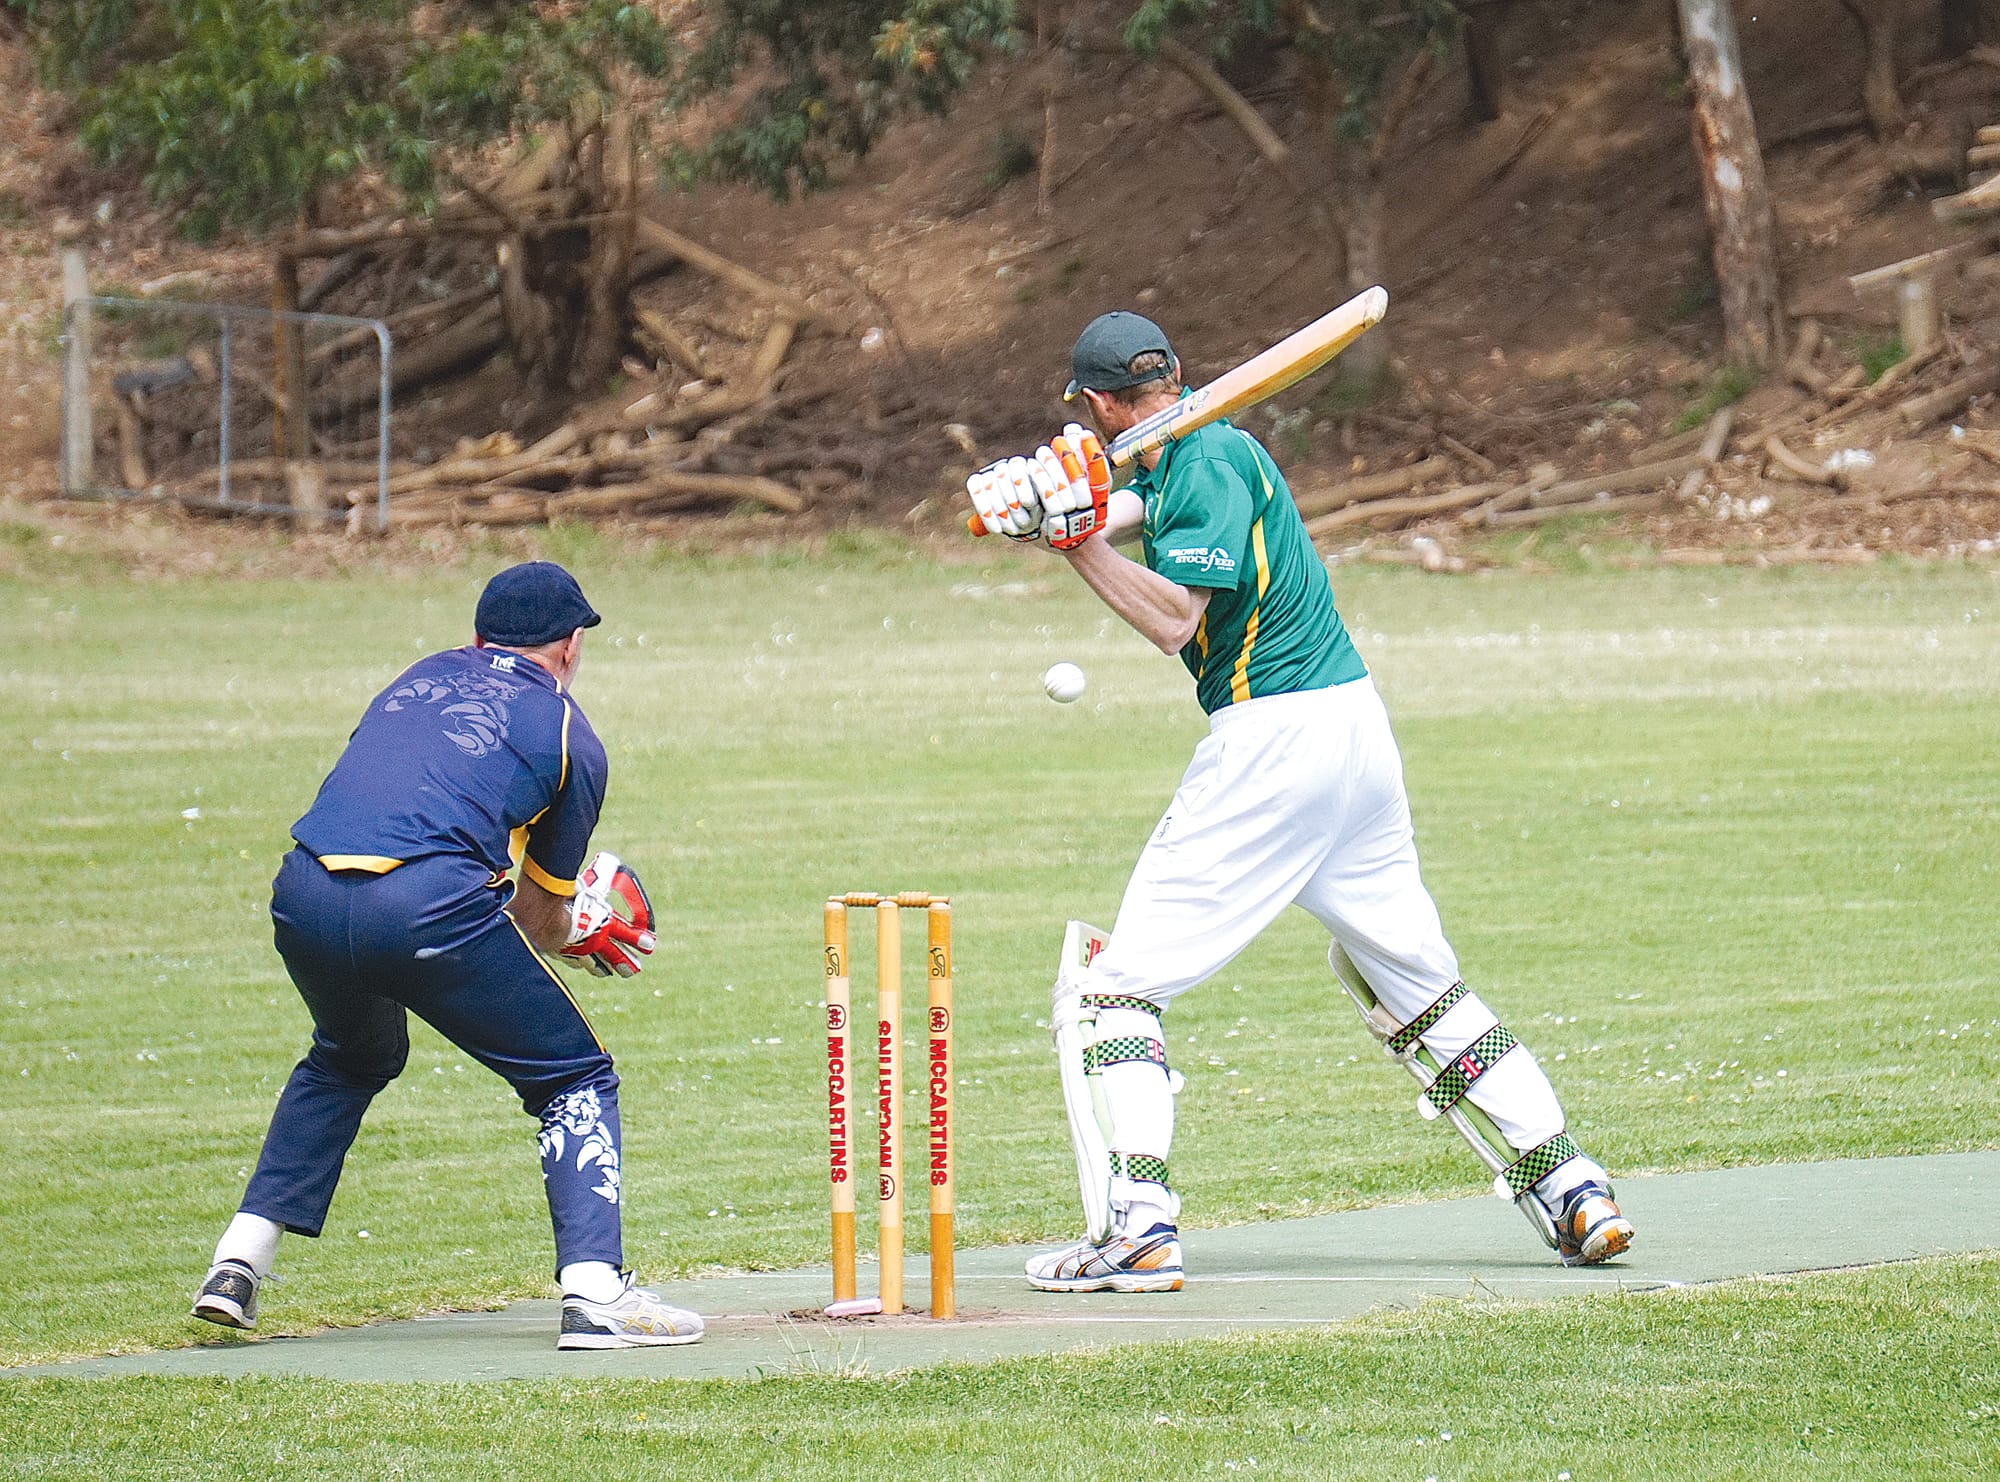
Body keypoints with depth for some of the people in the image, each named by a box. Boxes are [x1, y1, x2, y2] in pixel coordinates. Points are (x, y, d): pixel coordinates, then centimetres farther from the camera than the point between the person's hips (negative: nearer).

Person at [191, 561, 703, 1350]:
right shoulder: (570, 737, 15)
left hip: (304, 898, 5)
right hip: (429, 904, -5)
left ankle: (238, 1262, 28)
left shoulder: (423, 676, 28)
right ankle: (593, 1290, -5)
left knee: (350, 1059, 35)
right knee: (576, 1076, 12)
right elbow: (540, 916, 20)